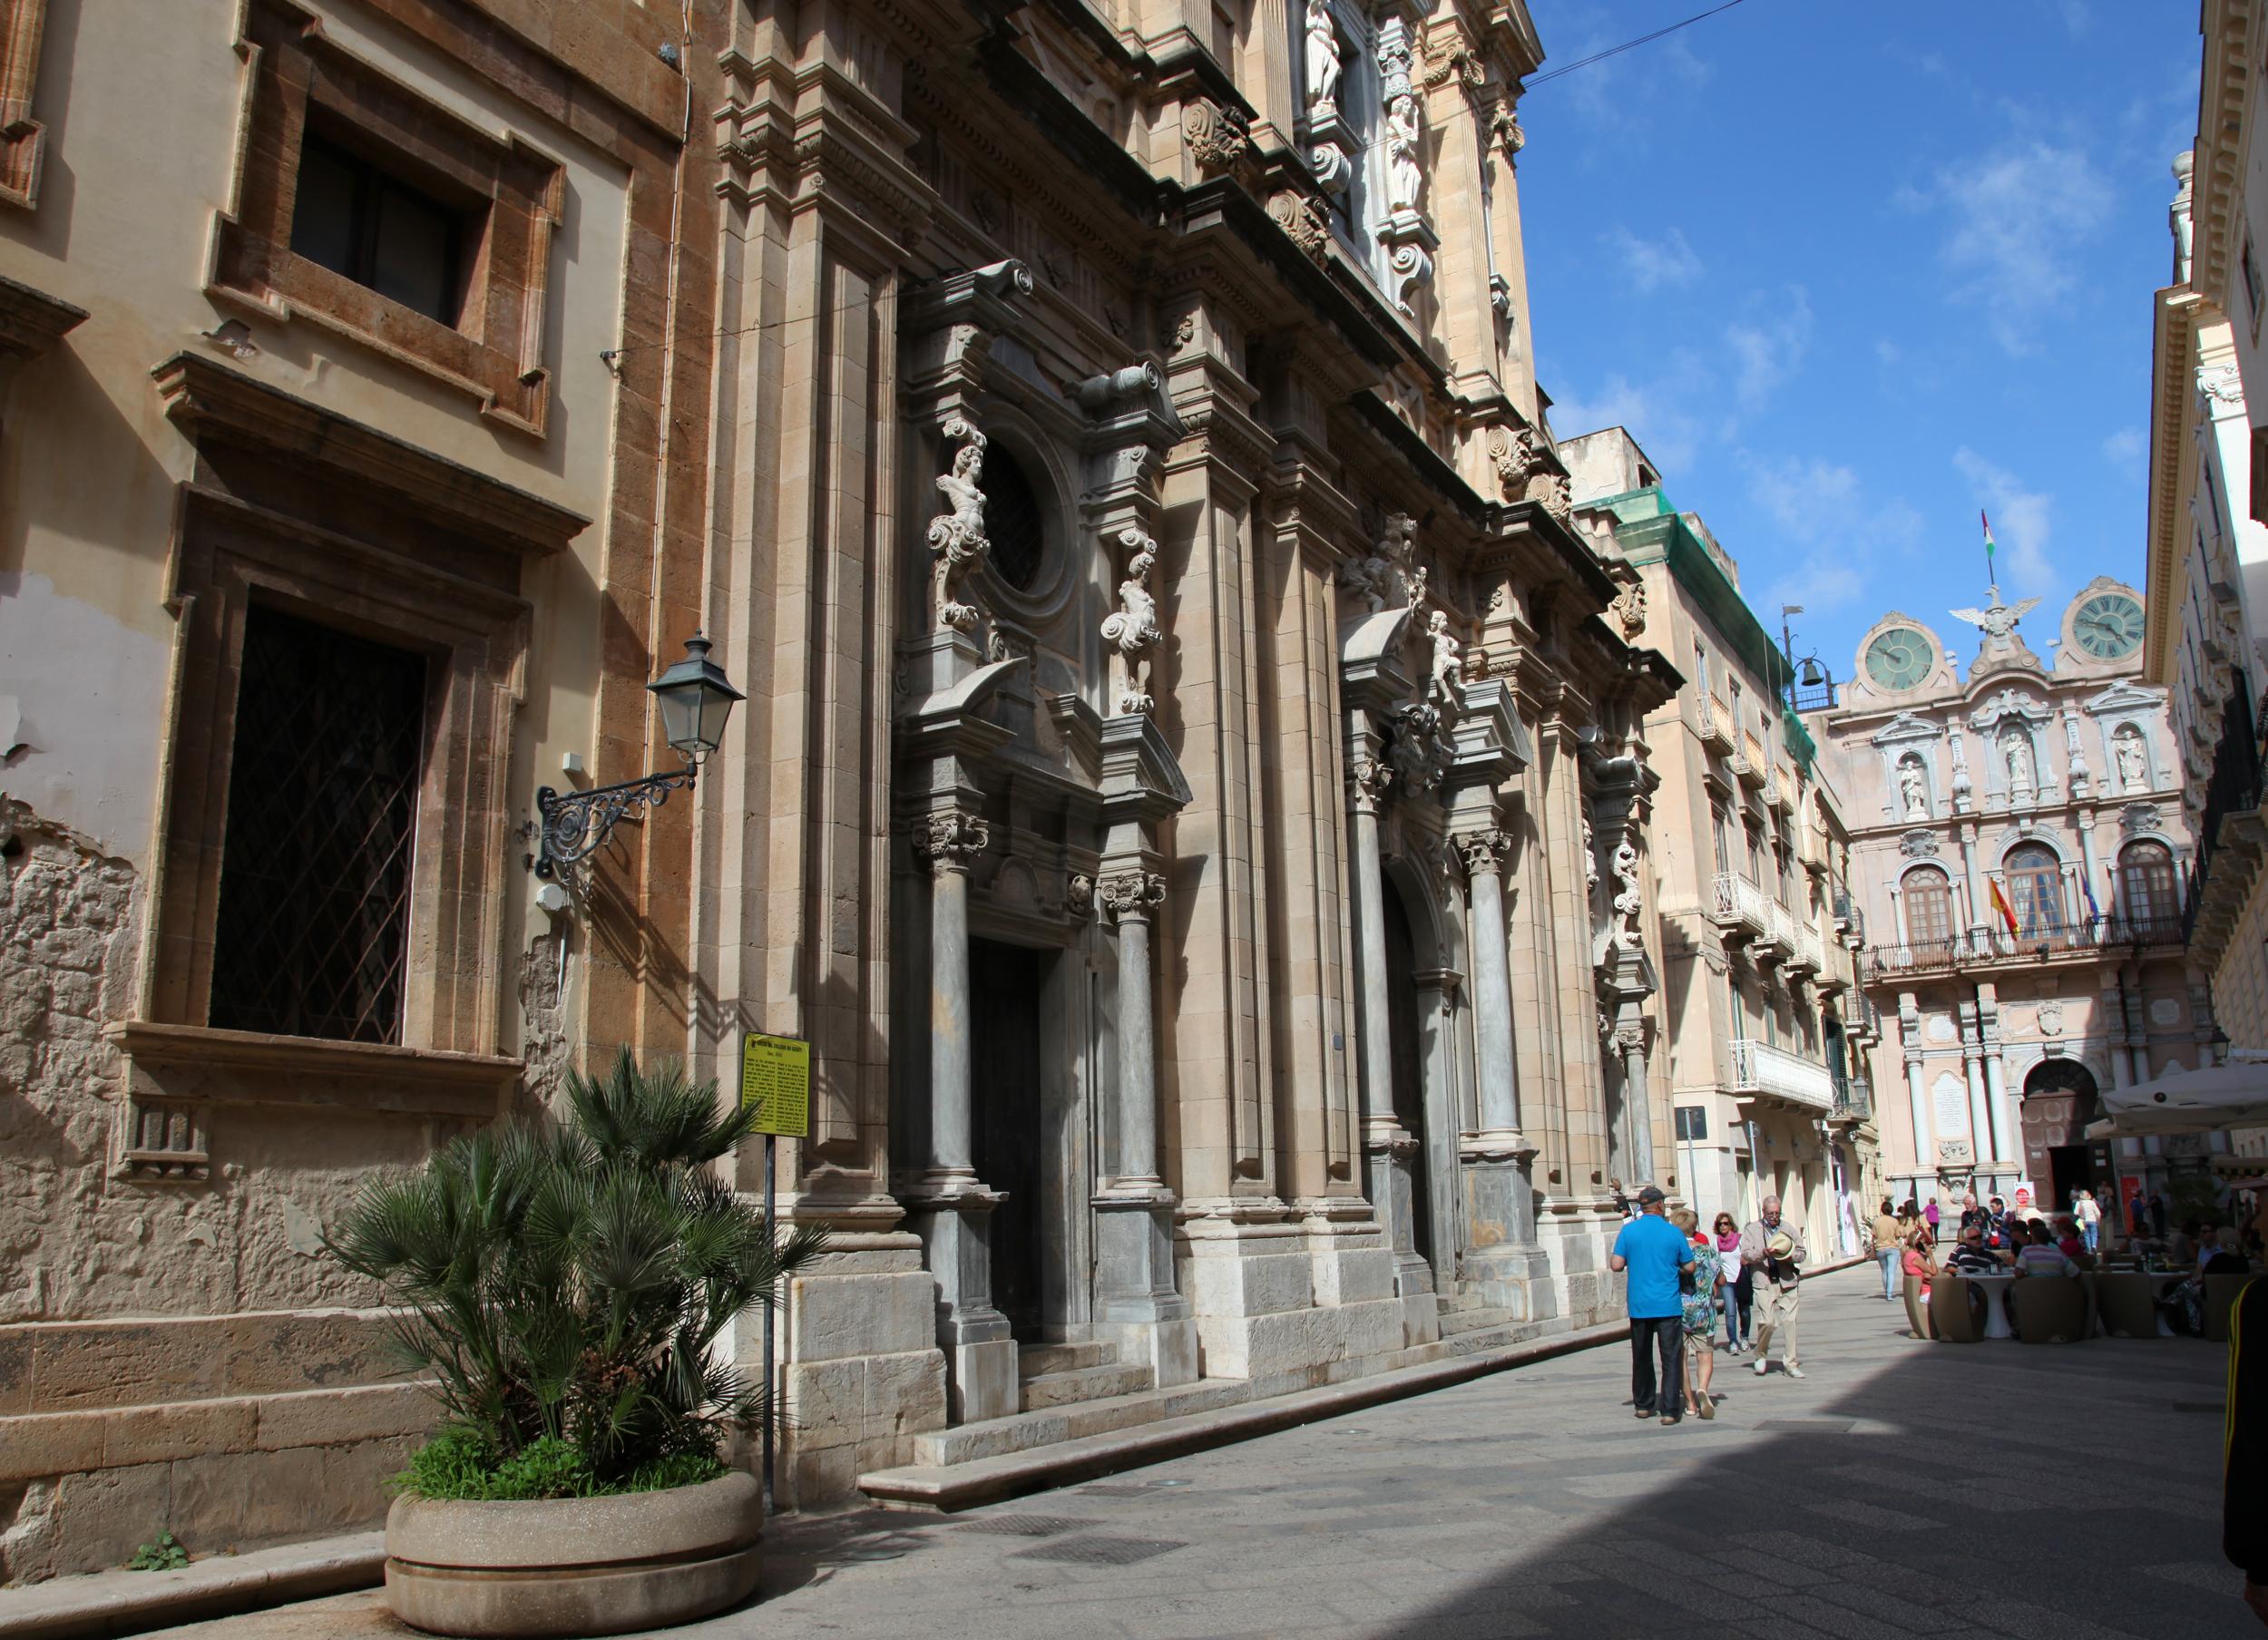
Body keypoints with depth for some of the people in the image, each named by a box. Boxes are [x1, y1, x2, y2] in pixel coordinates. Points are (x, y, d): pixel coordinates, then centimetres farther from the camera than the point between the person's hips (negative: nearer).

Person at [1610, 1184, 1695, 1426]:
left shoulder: (1628, 1231, -2)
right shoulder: (1674, 1232, -4)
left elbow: (1616, 1265, -5)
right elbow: (1690, 1267, 2)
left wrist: (1612, 1257, 17)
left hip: (1639, 1305, 2)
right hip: (1669, 1305, -2)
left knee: (1642, 1358, 15)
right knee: (1671, 1358, 0)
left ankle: (1643, 1404, 24)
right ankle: (1669, 1410, -5)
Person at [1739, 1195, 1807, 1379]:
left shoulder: (1789, 1228, 12)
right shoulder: (1752, 1229, 6)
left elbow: (1803, 1252, 12)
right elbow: (1745, 1254, -2)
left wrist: (1790, 1256, -9)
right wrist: (1763, 1253, -20)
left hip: (1787, 1282, 3)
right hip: (1764, 1283, -2)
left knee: (1790, 1322, 0)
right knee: (1768, 1321, -12)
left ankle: (1790, 1364, 10)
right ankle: (1761, 1354, 13)